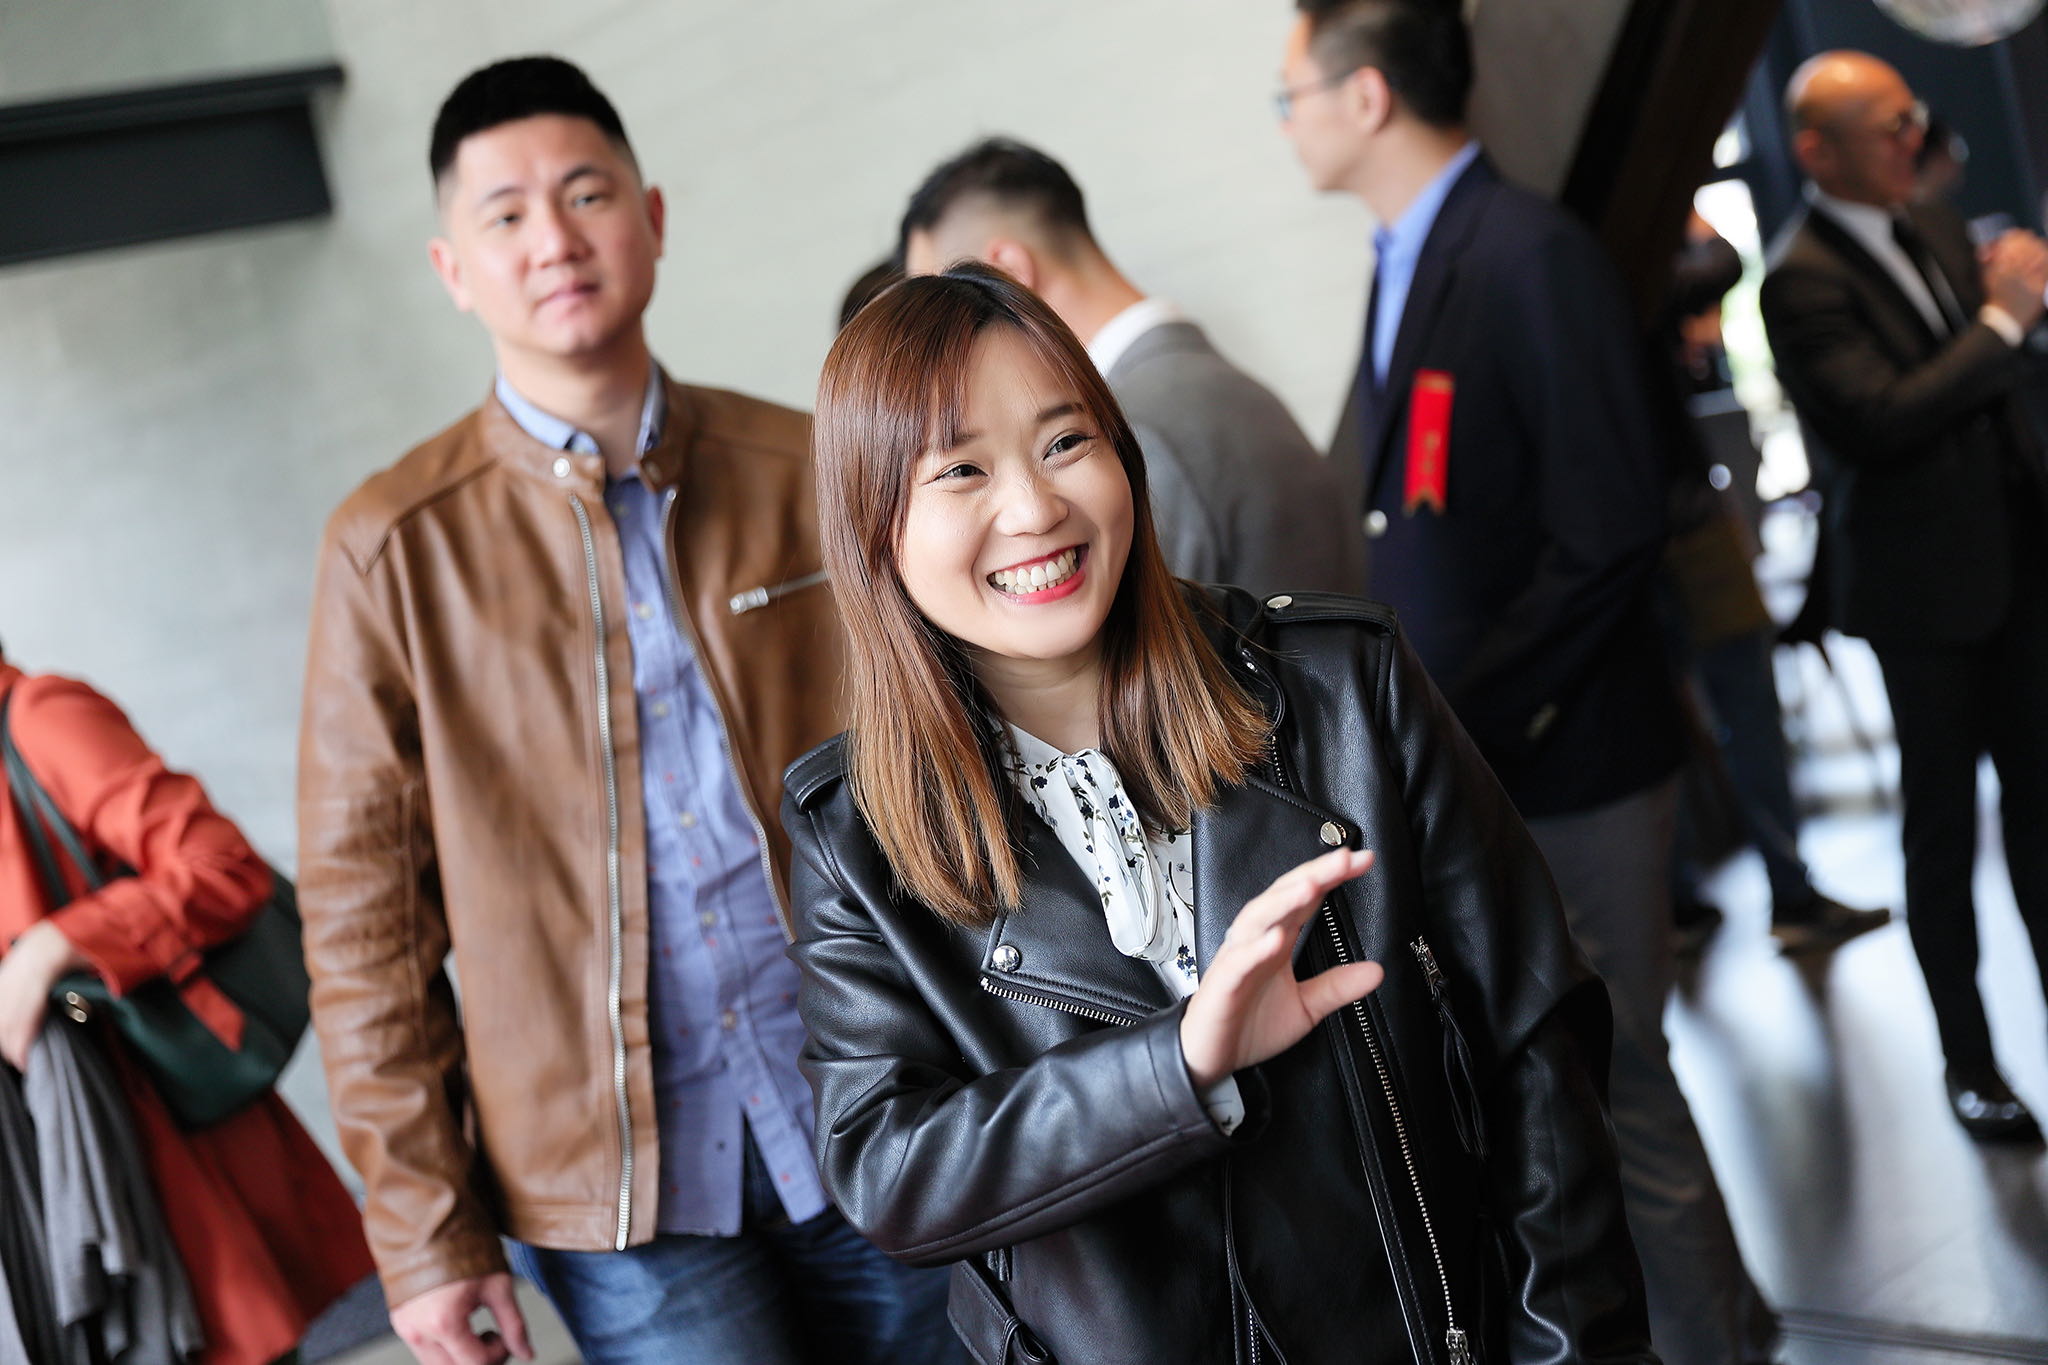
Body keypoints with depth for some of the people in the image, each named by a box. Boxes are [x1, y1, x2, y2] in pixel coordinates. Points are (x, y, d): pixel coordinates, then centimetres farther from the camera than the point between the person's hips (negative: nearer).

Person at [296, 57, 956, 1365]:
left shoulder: (805, 472, 1)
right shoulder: (394, 547, -3)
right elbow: (363, 913, -2)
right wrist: (424, 1228, -3)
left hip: (871, 1130, 2)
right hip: (611, 1181, -2)